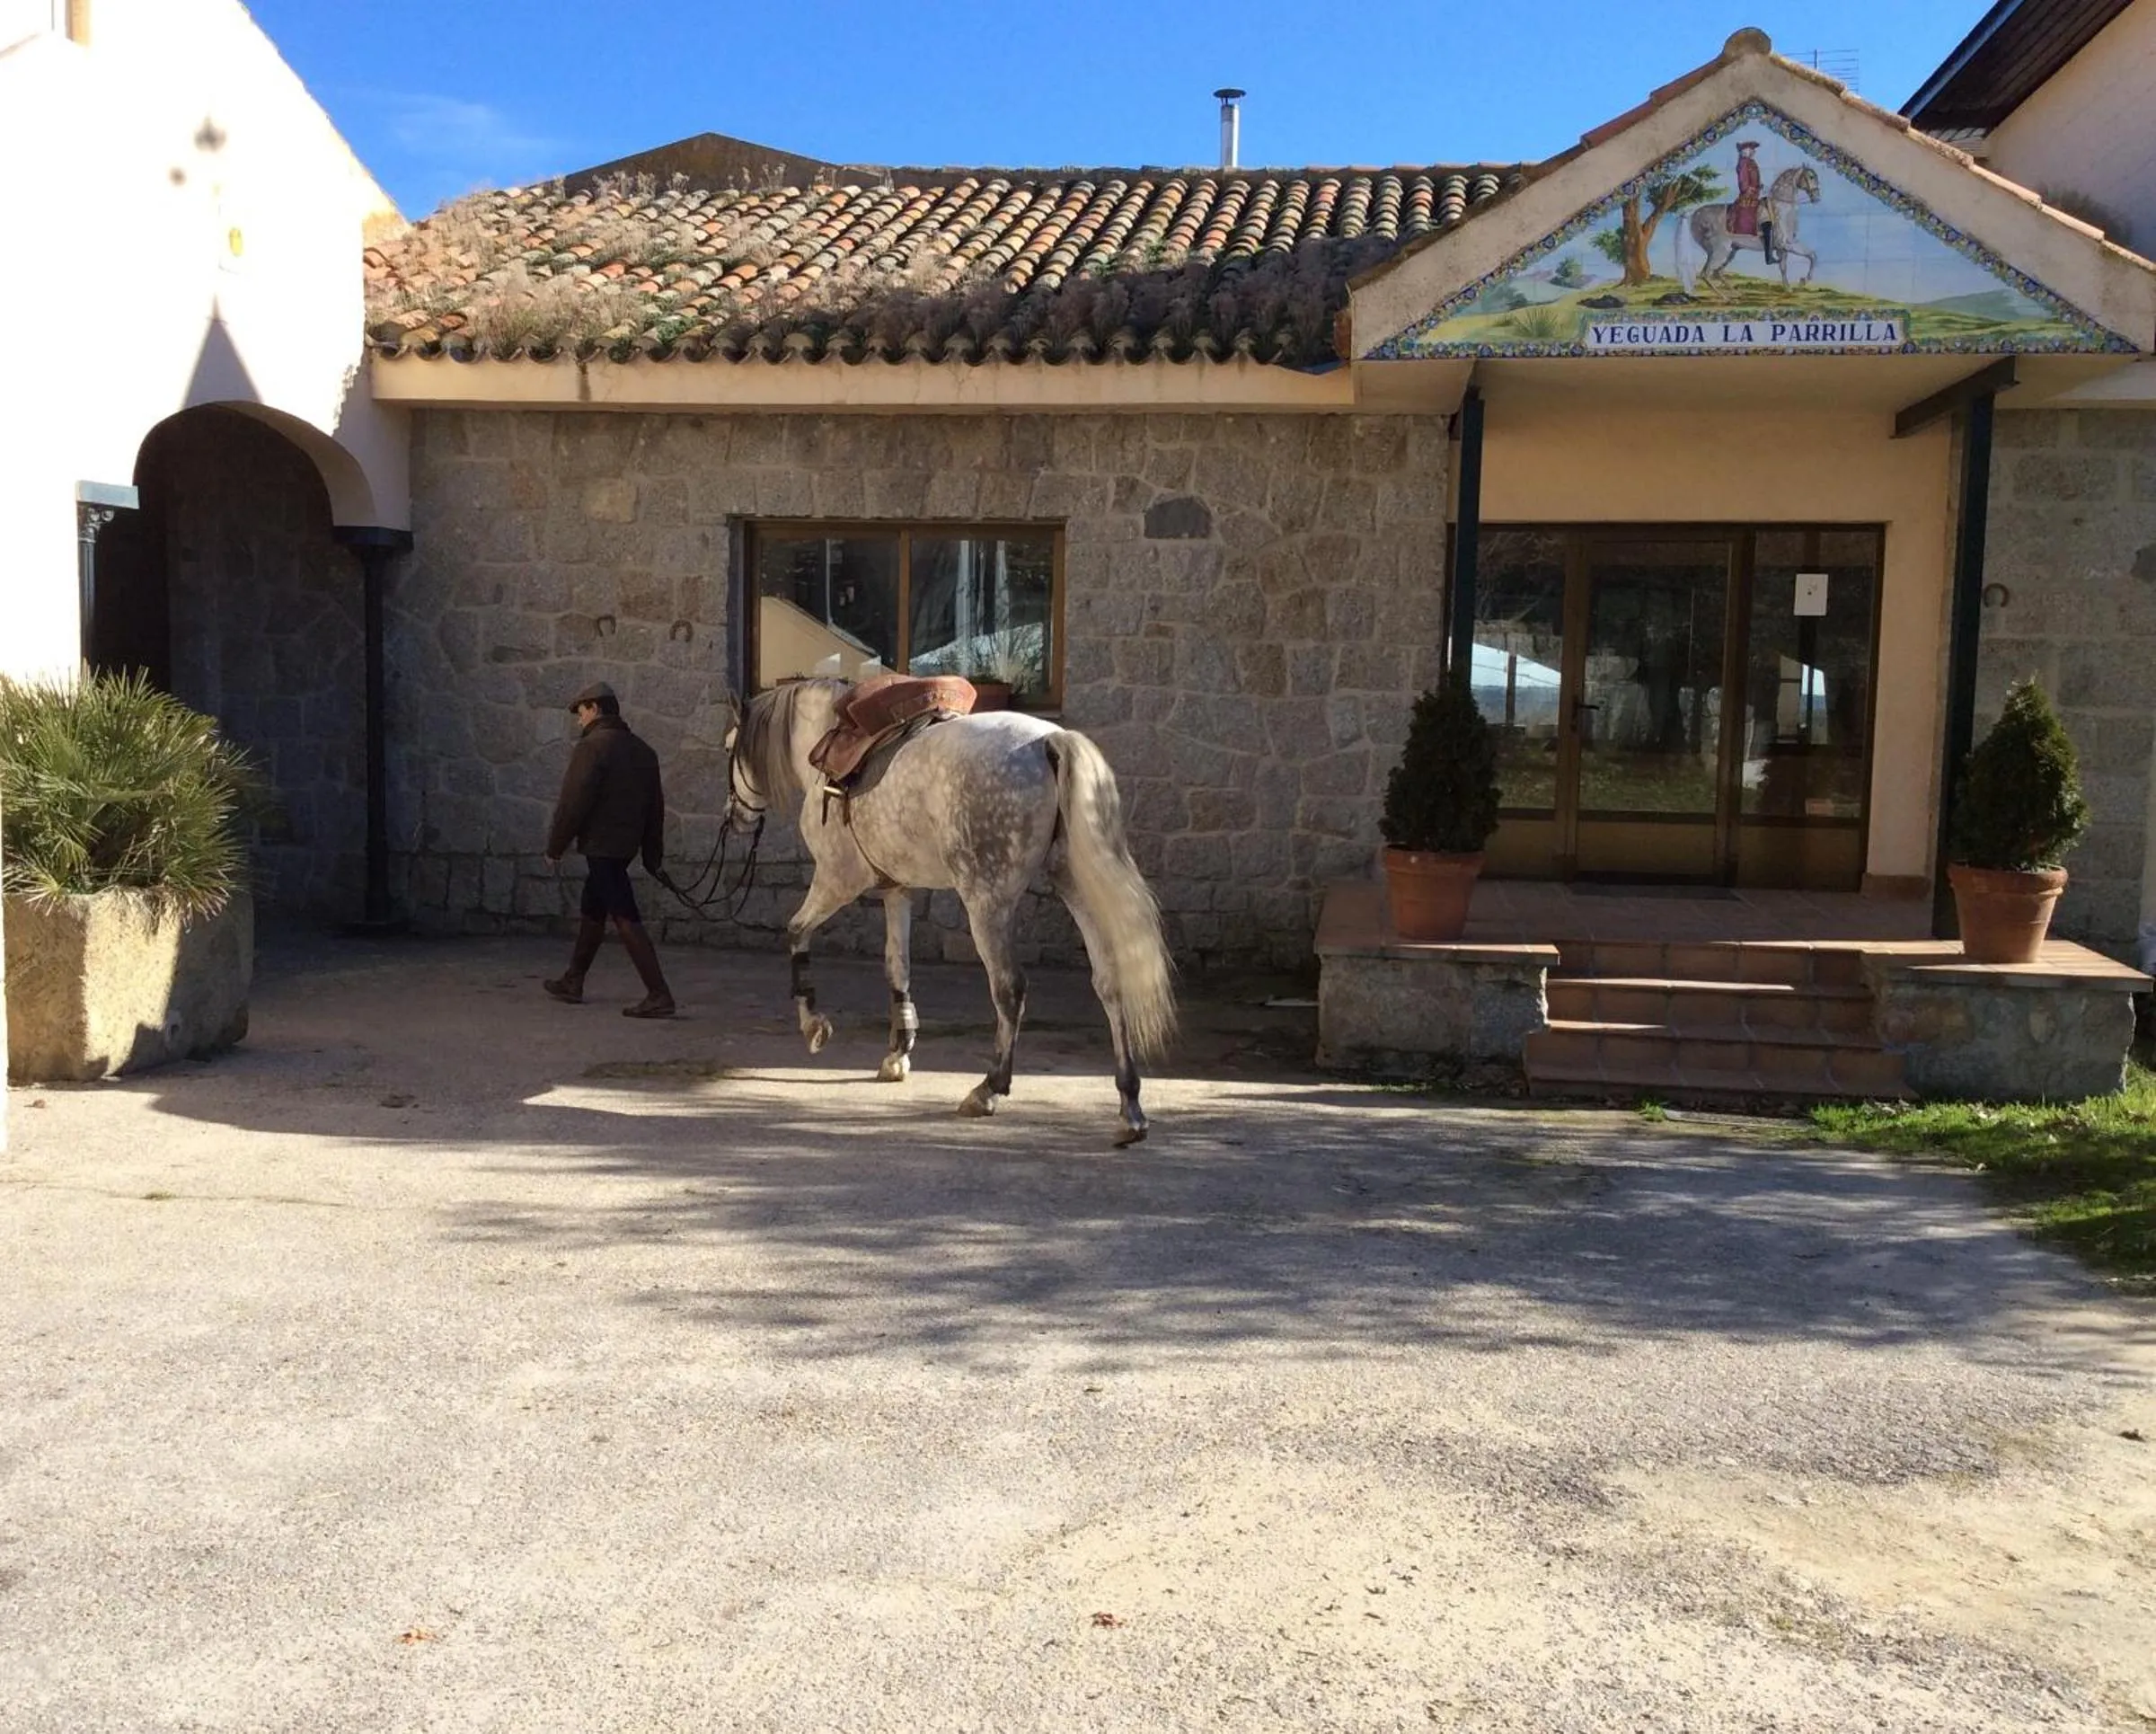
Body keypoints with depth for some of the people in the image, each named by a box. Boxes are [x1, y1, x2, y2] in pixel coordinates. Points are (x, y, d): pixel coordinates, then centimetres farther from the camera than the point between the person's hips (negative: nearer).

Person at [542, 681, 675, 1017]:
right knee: (592, 911, 21)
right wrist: (651, 857, 19)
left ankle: (659, 995, -16)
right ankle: (572, 981, 33)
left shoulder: (592, 747, -12)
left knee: (626, 919, -11)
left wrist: (555, 847, -6)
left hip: (600, 845, -9)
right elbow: (655, 807, 15)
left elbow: (572, 803, -15)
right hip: (627, 845, 9)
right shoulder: (642, 751, 13)